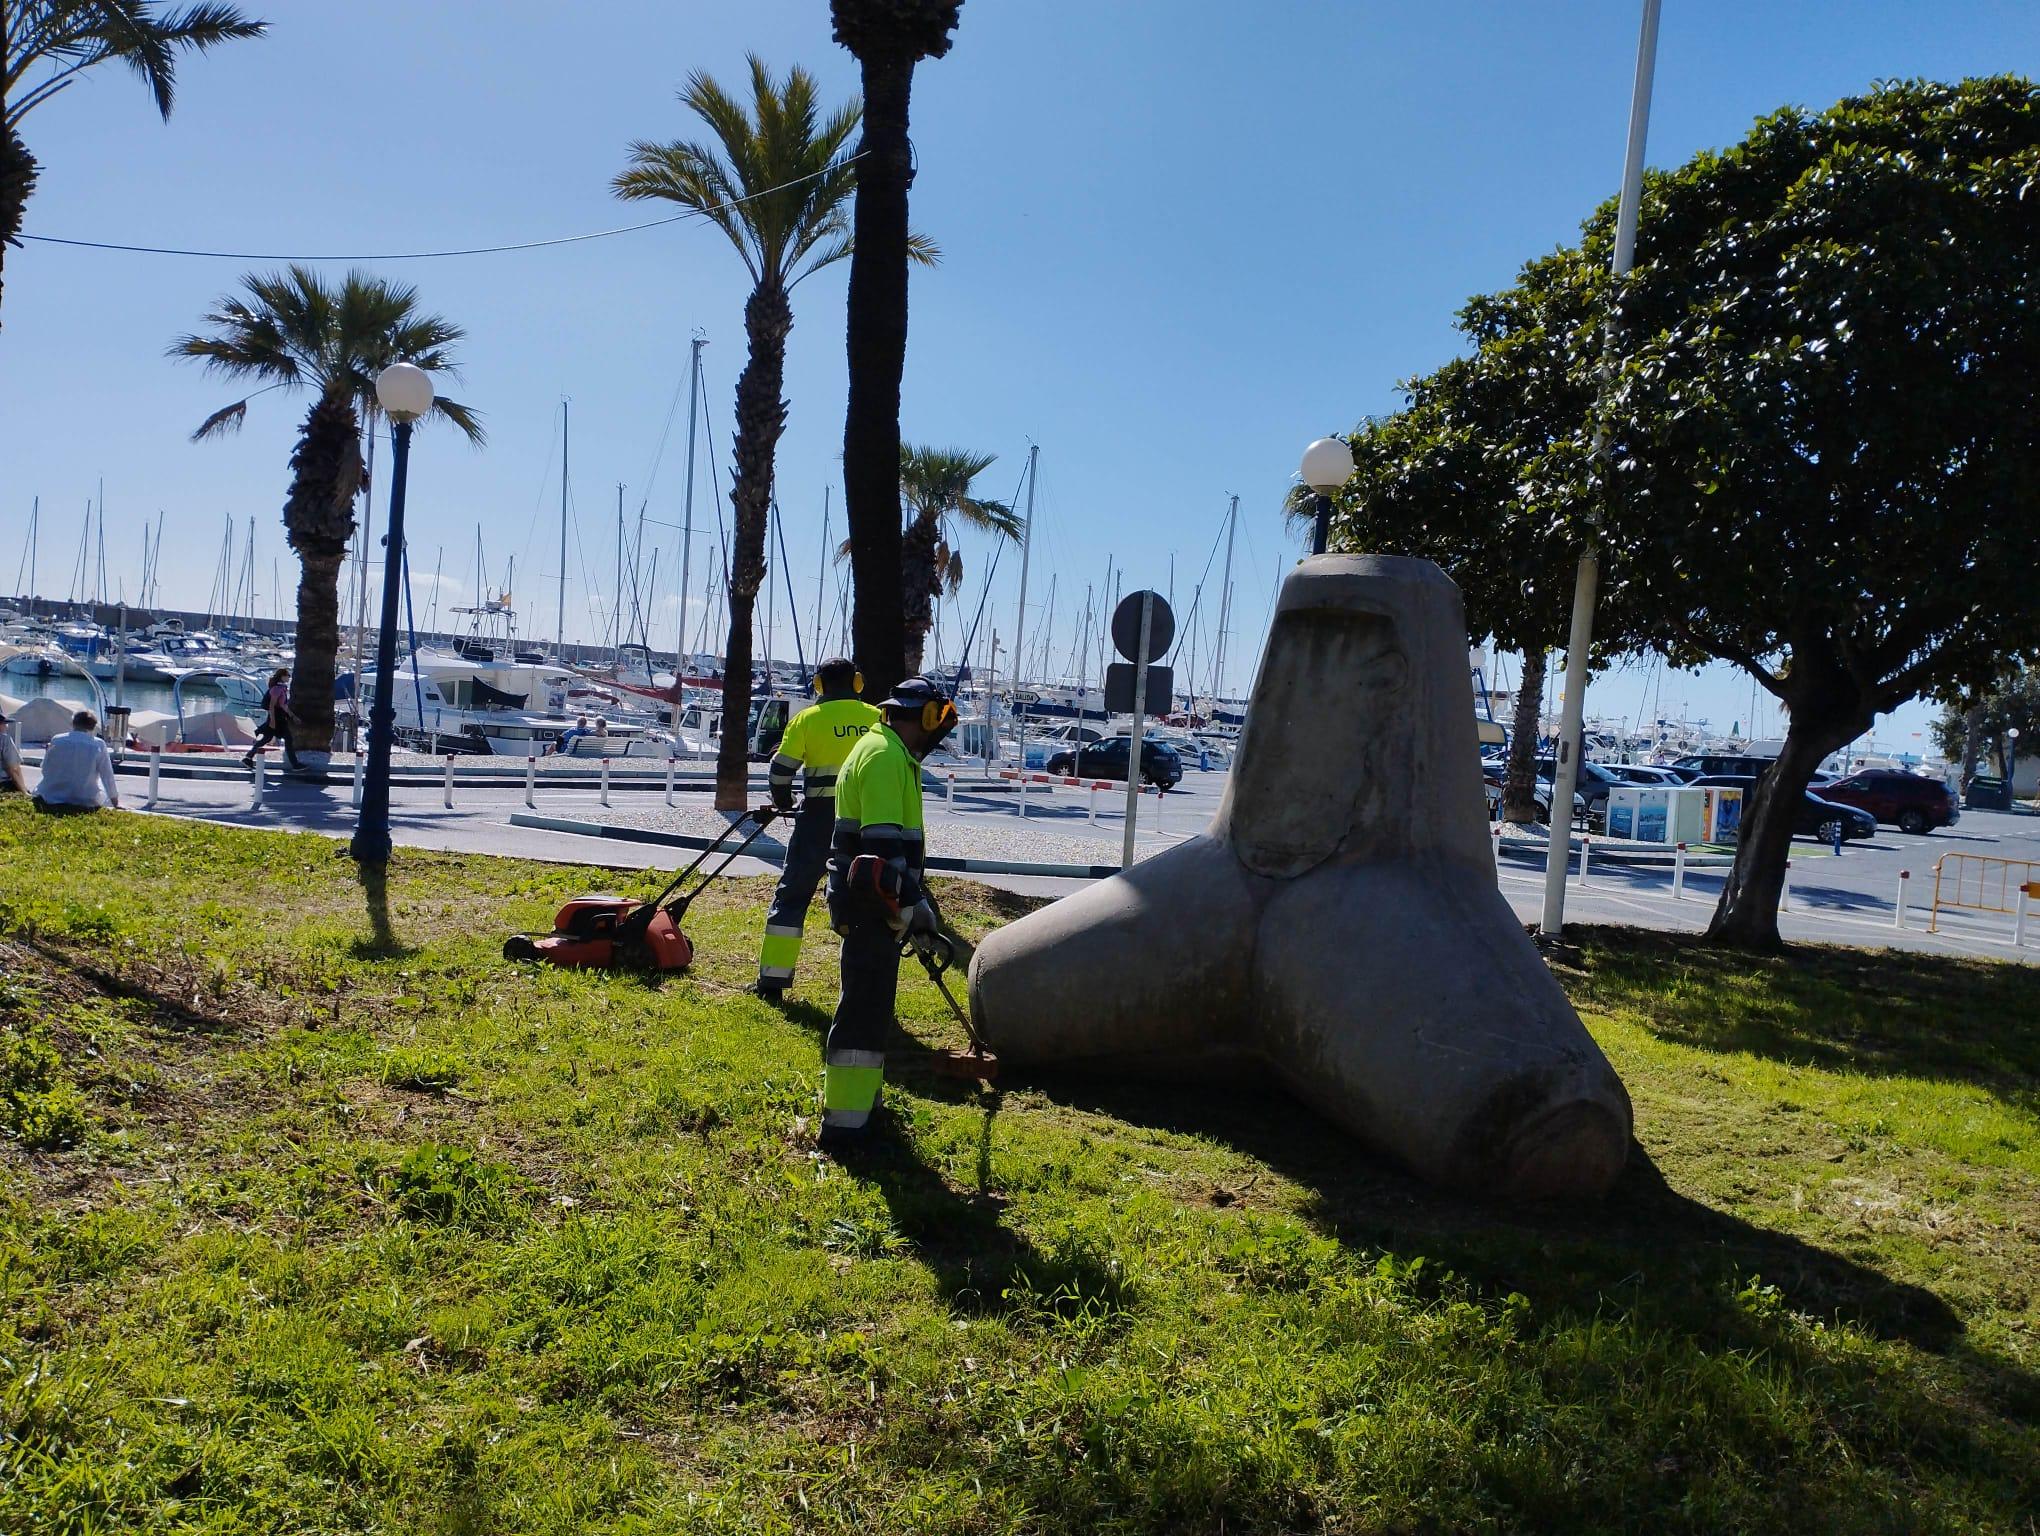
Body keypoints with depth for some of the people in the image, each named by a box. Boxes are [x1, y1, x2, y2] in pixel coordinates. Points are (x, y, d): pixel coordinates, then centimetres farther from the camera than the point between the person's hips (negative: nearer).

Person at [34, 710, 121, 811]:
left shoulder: (56, 741, -6)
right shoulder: (98, 745, -12)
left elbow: (45, 771, 5)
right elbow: (108, 777, -5)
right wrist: (116, 804, 5)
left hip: (53, 799, 2)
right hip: (85, 801, -2)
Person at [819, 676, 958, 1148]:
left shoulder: (885, 750, 19)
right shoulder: (885, 755, -15)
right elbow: (884, 840, -23)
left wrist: (908, 898, 29)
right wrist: (910, 903, -23)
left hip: (869, 900, 11)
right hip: (872, 900, -11)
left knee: (869, 1000, 20)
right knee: (866, 1006, -9)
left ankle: (855, 1098, 32)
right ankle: (844, 1123, -7)